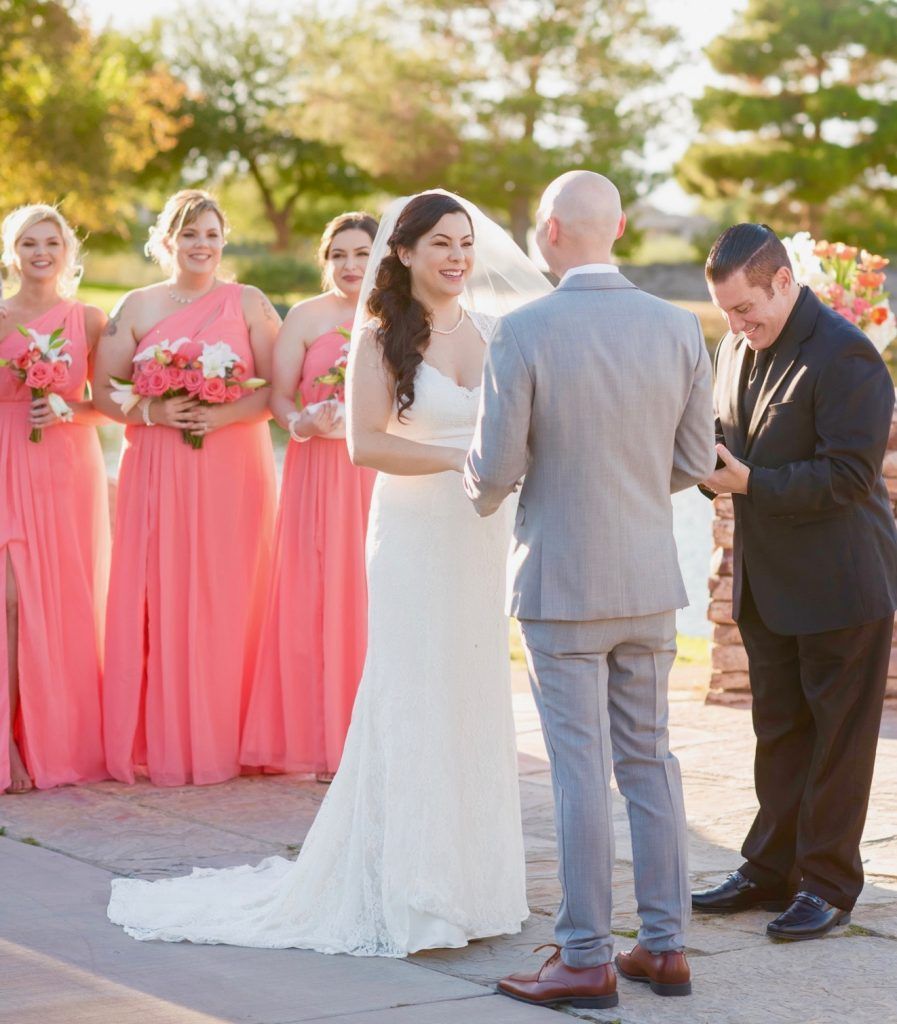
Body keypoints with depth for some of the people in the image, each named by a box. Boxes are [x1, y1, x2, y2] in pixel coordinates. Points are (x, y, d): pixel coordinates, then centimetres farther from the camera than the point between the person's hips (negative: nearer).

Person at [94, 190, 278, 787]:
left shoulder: (250, 304, 6)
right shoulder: (137, 308, 9)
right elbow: (103, 390, 5)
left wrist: (223, 414, -14)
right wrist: (152, 412, -12)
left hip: (234, 471, -1)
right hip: (159, 472, 1)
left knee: (228, 602, -1)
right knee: (159, 601, -3)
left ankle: (223, 743, 7)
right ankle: (162, 745, 4)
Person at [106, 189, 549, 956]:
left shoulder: (491, 330, 8)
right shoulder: (383, 338, -5)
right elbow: (366, 443, -13)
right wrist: (461, 459, -19)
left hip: (481, 540, 5)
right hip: (414, 540, -5)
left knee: (477, 703, 8)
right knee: (413, 703, -2)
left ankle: (466, 877, 18)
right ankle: (405, 891, 6)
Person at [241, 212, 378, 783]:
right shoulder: (307, 317, 4)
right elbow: (279, 397, 1)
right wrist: (306, 423, -18)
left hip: (386, 473, 2)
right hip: (322, 472, -2)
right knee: (323, 595, -3)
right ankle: (327, 743, 3)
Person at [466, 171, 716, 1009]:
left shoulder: (523, 332, -15)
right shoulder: (678, 328, -1)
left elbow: (494, 469, -13)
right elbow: (694, 461, 4)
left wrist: (483, 494, 11)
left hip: (562, 582, -5)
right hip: (650, 579, 5)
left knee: (581, 768, 1)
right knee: (649, 759, 14)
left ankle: (586, 961, 7)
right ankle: (665, 947, 20)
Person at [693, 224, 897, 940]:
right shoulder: (737, 348, 7)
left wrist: (751, 483, -24)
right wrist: (712, 464, -4)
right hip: (769, 582, 8)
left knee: (838, 736, 3)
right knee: (779, 731, 15)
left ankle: (827, 884, 11)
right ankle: (773, 870, 25)